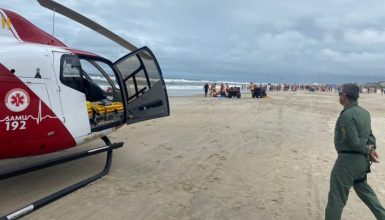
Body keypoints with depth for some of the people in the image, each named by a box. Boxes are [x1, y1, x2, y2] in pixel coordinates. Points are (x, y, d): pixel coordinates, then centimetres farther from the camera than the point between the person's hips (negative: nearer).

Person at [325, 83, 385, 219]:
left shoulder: (347, 115, -21)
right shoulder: (364, 112, 8)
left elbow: (354, 142, -22)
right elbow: (369, 135, 10)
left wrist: (368, 150, -7)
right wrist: (372, 148, -5)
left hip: (348, 159, -9)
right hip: (362, 159, 9)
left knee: (337, 196, 2)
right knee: (363, 189, 28)